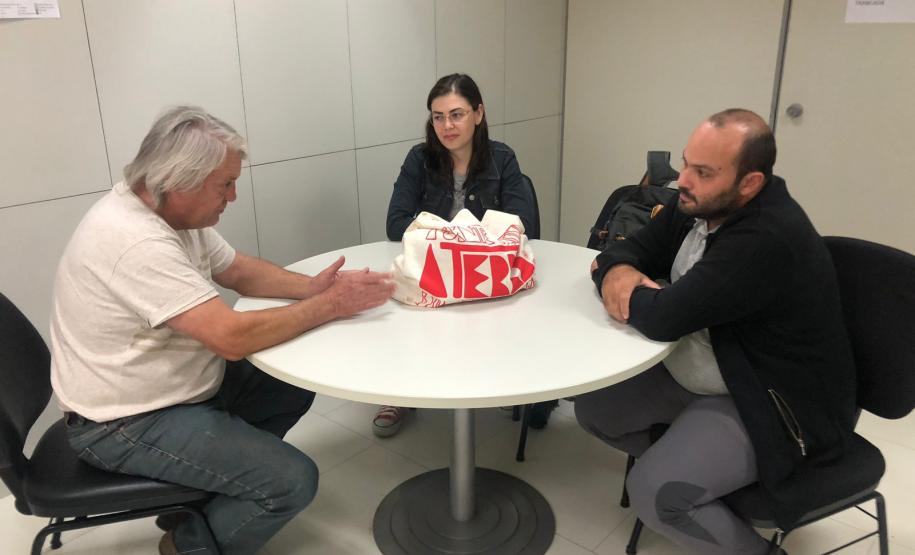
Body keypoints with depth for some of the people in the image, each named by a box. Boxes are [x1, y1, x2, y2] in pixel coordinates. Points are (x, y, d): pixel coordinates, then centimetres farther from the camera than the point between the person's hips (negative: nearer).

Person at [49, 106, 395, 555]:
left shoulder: (174, 211, -1)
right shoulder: (137, 242, -31)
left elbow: (239, 270, 9)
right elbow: (233, 337, -33)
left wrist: (311, 287, -9)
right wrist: (330, 306, -22)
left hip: (174, 385, 10)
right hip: (128, 423, -10)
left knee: (293, 387, 12)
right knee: (293, 480, -16)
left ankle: (195, 495, 18)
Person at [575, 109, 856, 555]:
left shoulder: (768, 241, -32)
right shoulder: (698, 202, -4)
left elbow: (663, 318, -34)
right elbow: (630, 249, 5)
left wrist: (625, 285, -14)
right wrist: (615, 272, -19)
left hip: (769, 404, -9)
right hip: (691, 373, 9)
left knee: (654, 493, -22)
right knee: (592, 408, 4)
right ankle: (681, 457, 23)